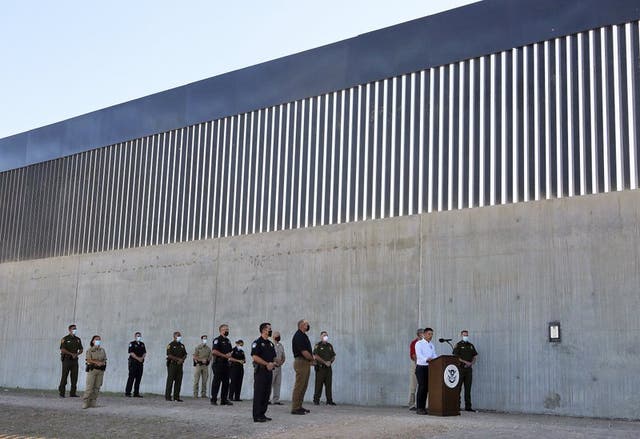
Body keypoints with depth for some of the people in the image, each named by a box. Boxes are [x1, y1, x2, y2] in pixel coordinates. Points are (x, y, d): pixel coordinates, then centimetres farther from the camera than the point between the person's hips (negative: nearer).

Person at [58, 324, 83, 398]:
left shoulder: (78, 339, 12)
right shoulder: (65, 339, -3)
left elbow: (81, 350, 12)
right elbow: (62, 349, -12)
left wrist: (76, 354, -9)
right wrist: (71, 354, -19)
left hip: (74, 360, 4)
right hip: (66, 359, -4)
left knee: (74, 376, -1)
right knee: (64, 376, -2)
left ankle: (73, 393, 2)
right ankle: (61, 392, 5)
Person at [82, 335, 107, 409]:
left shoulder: (102, 350, 15)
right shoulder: (90, 350, 2)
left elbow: (105, 360, 15)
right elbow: (88, 360, -8)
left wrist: (103, 363, -8)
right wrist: (97, 362, -17)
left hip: (100, 370, 5)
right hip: (92, 369, -5)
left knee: (97, 387, 3)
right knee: (89, 387, -9)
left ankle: (93, 402, 7)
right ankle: (85, 402, -6)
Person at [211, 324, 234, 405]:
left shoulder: (228, 341, 18)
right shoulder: (217, 340, -8)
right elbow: (214, 351, -18)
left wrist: (229, 354, 3)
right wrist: (224, 355, -17)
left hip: (226, 363, 8)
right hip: (218, 364, -8)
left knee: (226, 382, 8)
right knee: (216, 382, -5)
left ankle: (224, 400, 13)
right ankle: (213, 399, 0)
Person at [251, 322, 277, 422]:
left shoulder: (270, 343, 18)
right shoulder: (257, 342, -7)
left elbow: (274, 357, 23)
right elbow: (254, 357, -16)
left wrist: (273, 363, 1)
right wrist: (267, 364, -17)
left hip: (269, 371, 8)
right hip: (260, 370, -8)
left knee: (266, 393, 9)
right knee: (259, 393, -6)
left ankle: (262, 414, 16)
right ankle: (257, 416, -4)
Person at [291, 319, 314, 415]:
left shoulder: (303, 335, 18)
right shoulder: (298, 336, -14)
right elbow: (303, 351, -19)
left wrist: (311, 359, 3)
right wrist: (312, 359, -5)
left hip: (306, 362, 10)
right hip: (301, 362, -10)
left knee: (304, 385, 13)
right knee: (299, 385, -8)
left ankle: (299, 406, 18)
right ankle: (295, 408, -5)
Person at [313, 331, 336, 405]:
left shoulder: (330, 346, 16)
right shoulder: (318, 346, -1)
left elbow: (333, 356, 17)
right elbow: (315, 356, -11)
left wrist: (330, 361, -4)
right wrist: (325, 362, -14)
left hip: (328, 368, 5)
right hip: (320, 368, -5)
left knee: (328, 384, 2)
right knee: (319, 384, -3)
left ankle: (329, 400, 4)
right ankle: (316, 400, 5)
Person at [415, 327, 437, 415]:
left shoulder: (432, 345, 16)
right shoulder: (419, 343, -5)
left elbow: (434, 356, 8)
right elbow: (419, 355, -21)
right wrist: (427, 359, -38)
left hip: (429, 367, 6)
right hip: (421, 367, -6)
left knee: (427, 388, 4)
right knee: (422, 387, -11)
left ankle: (423, 407, 10)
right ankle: (419, 408, -7)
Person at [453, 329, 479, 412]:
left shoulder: (471, 345, 16)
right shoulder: (458, 345, 0)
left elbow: (474, 357, 14)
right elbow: (456, 357, -8)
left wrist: (471, 363, -6)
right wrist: (465, 362, -17)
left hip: (469, 369, 5)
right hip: (460, 368, -5)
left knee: (468, 388, 5)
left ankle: (468, 406, 7)